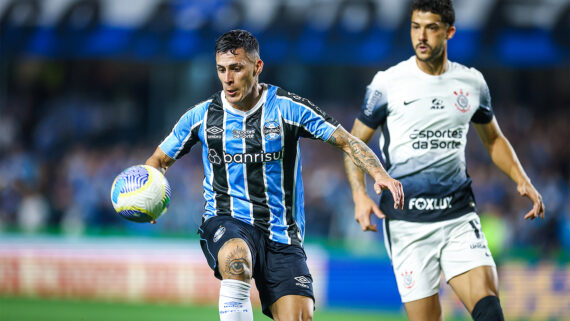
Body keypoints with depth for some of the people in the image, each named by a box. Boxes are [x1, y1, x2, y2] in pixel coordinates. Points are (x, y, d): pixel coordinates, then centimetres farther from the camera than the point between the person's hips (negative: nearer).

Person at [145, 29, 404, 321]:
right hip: (226, 222, -1)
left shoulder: (288, 108, -1)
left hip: (281, 236, 1)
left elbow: (346, 141, 1)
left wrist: (379, 174, -17)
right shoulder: (201, 116, 5)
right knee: (235, 258, -38)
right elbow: (159, 159, 16)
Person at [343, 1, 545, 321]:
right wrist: (360, 195, -10)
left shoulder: (472, 82, 8)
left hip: (459, 216, 2)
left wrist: (522, 181, 7)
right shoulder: (388, 83, -1)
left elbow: (493, 140, 23)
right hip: (406, 220, -2)